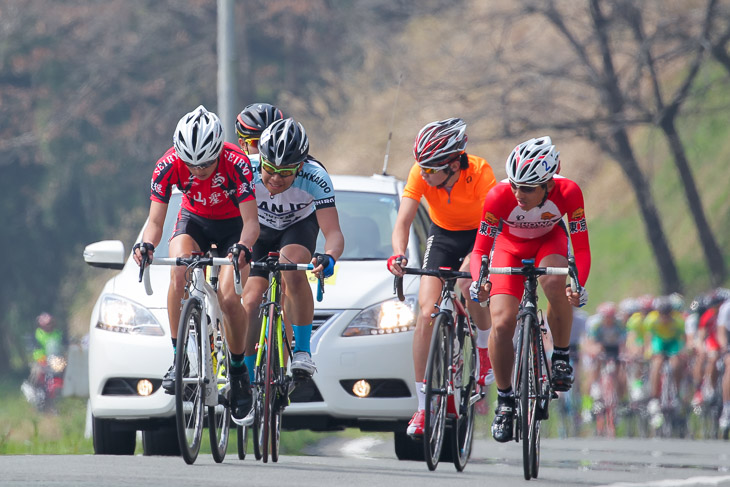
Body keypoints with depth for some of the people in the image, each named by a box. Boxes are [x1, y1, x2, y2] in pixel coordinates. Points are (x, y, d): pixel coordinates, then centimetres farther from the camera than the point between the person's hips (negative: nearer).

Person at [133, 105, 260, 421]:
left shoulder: (236, 163, -33)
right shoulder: (168, 165, -26)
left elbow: (251, 220, -32)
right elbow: (155, 220, -24)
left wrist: (243, 247, -53)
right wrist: (146, 244, -45)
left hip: (232, 224, -2)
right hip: (194, 220, 2)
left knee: (229, 300, -20)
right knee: (179, 273, -30)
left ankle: (238, 371, 3)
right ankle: (178, 359, -22)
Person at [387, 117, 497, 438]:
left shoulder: (479, 172, -32)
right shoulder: (420, 174, -24)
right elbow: (403, 221, -27)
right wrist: (399, 255, -46)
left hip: (478, 235, -3)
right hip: (443, 235, 3)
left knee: (468, 282, -35)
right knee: (427, 312, -13)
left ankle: (484, 348, -5)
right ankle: (423, 406, -8)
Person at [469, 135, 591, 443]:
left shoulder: (568, 193, -32)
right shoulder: (500, 196, -33)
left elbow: (581, 248, -25)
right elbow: (481, 249, -24)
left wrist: (578, 284, -43)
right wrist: (478, 281, -44)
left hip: (549, 242, 0)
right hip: (511, 246, 0)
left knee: (555, 282, -36)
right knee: (501, 322, -18)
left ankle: (562, 355, -13)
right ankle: (504, 400, 1)